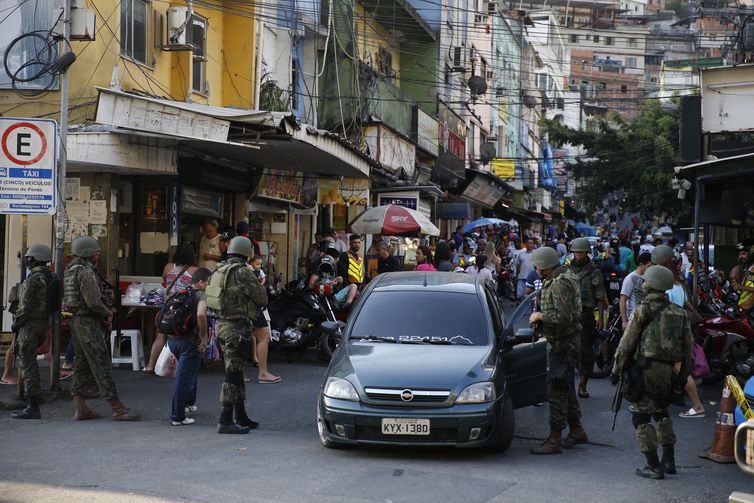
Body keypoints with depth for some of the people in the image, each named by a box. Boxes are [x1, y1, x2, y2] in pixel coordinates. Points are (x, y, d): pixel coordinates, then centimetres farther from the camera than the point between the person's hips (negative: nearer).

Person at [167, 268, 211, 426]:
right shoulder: (200, 295, -9)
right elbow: (201, 314, -28)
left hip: (172, 339, 8)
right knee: (183, 378, -4)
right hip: (188, 341, -8)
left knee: (192, 368, 29)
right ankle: (178, 417, -2)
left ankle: (188, 403, 39)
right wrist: (204, 336, -16)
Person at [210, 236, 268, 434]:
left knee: (236, 372, 16)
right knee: (233, 373, -7)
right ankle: (225, 421, -9)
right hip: (237, 327, -9)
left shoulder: (219, 270, 11)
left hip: (222, 324, 9)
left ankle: (241, 417, 24)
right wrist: (260, 286, 11)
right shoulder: (242, 272, -15)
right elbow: (262, 298, -11)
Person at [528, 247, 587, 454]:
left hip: (562, 344, -11)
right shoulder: (554, 281, 13)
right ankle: (576, 431, 29)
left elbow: (564, 317, -28)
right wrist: (540, 316, 11)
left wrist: (540, 315, -16)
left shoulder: (559, 284, -20)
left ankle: (555, 440, -5)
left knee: (556, 391, -8)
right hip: (561, 342, 11)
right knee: (566, 389, 19)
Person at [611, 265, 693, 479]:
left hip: (647, 367, -6)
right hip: (669, 370, 6)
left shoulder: (643, 310, -8)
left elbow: (626, 343, -8)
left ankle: (654, 466, -1)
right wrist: (683, 374, 19)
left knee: (641, 417, 2)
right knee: (661, 413, 24)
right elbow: (688, 347, 11)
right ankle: (669, 461, 23)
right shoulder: (679, 312, 9)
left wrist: (616, 369, 0)